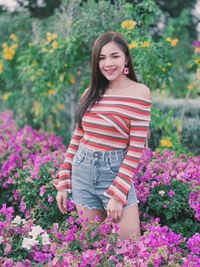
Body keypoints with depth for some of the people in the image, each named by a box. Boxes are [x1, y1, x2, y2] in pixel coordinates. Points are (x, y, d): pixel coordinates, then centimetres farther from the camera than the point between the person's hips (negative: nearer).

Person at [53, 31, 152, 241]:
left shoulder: (139, 92, -8)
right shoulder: (91, 92, 6)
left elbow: (137, 147, -11)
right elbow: (77, 138, 11)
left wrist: (118, 194, -15)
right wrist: (63, 183, 8)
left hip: (116, 173, -4)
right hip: (82, 172, 4)